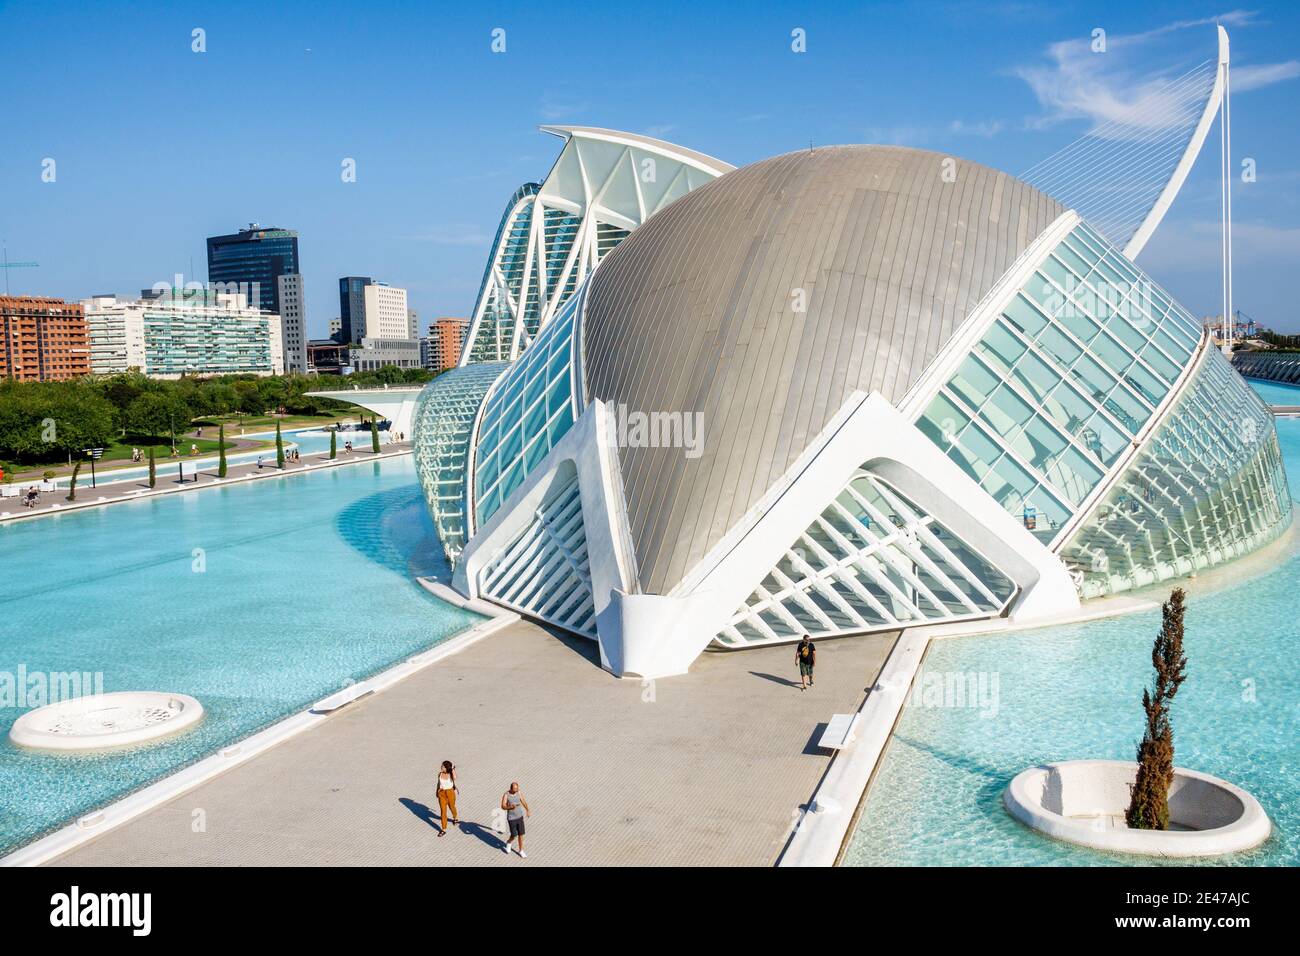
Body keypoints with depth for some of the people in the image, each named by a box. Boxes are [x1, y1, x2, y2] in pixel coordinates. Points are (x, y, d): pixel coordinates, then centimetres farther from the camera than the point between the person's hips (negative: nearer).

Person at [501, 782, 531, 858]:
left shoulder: (519, 793, -6)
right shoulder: (506, 795, -19)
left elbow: (523, 801, 9)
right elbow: (503, 807, -20)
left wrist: (528, 811, 20)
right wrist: (511, 807, -38)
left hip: (520, 816, 4)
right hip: (511, 818, -4)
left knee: (521, 834, 7)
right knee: (514, 836, 1)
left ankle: (521, 851, 23)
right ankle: (508, 843, 36)